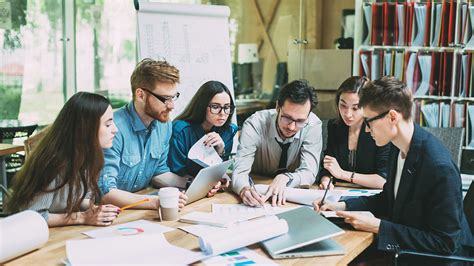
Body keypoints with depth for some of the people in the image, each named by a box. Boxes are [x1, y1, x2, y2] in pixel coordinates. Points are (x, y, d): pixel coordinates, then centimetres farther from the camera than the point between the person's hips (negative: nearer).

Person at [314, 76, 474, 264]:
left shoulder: (440, 168, -27)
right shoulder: (399, 148, -2)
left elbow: (444, 243, -23)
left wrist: (377, 226, -23)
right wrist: (343, 206, 1)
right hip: (405, 244, 7)